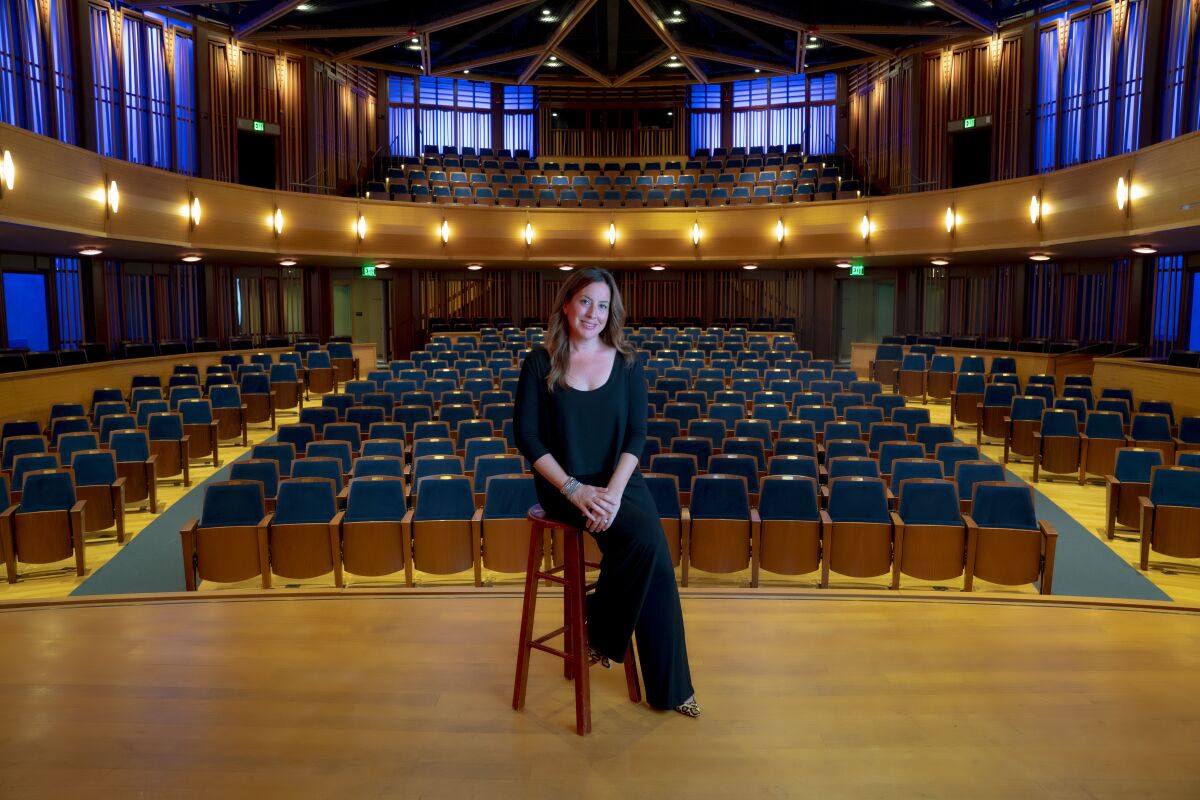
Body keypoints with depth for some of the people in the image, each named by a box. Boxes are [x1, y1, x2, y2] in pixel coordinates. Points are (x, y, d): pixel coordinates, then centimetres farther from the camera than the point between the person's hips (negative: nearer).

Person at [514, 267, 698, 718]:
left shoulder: (626, 362, 4)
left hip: (618, 479, 3)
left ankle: (669, 687, 2)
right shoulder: (541, 362, -2)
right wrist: (574, 489, -15)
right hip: (563, 483, -3)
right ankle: (601, 634, -2)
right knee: (642, 536, -27)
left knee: (657, 561, -16)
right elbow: (526, 435, -5)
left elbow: (636, 434, 0)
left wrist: (614, 490, -16)